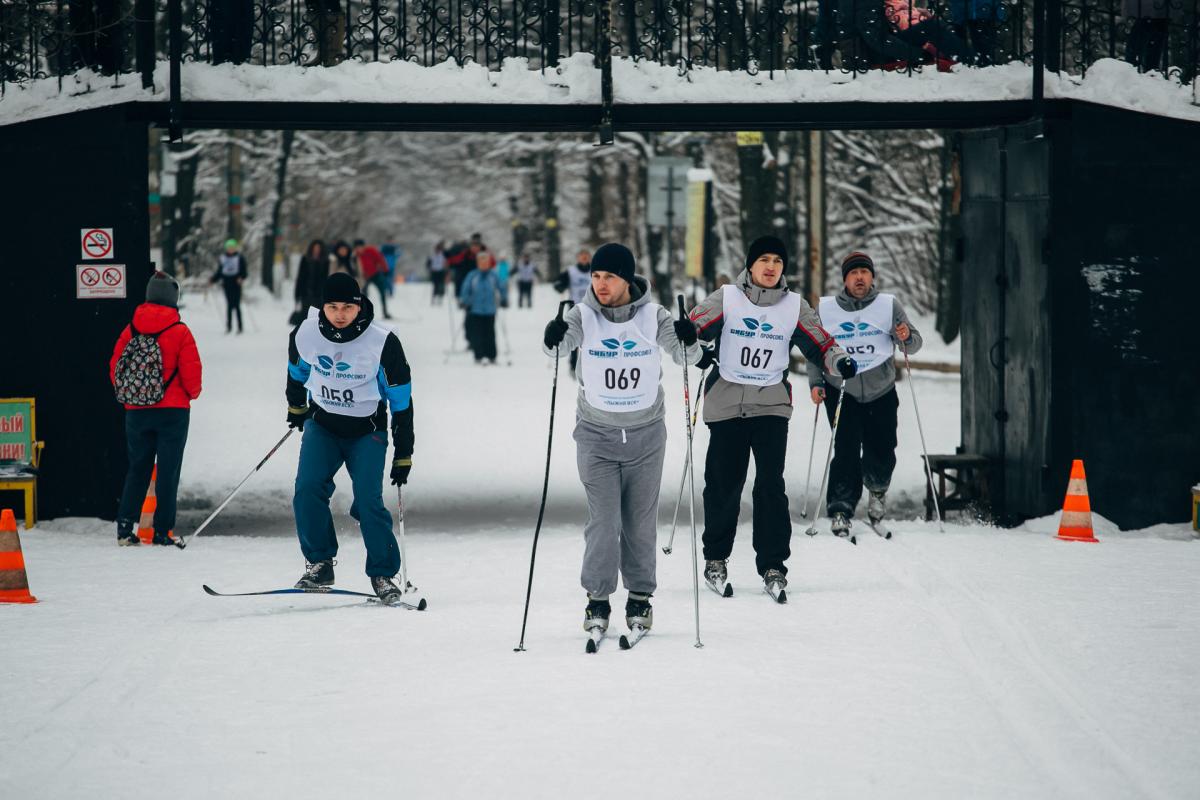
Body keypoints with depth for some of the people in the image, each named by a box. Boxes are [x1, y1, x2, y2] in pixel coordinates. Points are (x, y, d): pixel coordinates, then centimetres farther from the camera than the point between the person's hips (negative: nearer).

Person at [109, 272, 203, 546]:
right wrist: (192, 392, 11)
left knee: (137, 468, 14)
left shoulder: (131, 330, 0)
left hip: (136, 411, 3)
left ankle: (125, 526, 5)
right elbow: (192, 372, -10)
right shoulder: (179, 331, -10)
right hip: (173, 410, -3)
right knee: (168, 471, 3)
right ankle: (162, 531, 1)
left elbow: (115, 367, 3)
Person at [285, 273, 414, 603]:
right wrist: (296, 406, 28)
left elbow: (401, 402, -10)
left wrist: (403, 455, -8)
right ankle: (320, 563, -3)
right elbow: (297, 371, 13)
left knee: (368, 502, -12)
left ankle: (383, 574, 2)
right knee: (308, 490, -16)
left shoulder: (383, 343, -20)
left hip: (367, 430, -2)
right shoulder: (306, 334, -12)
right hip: (322, 424, 2)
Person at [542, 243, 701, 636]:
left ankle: (640, 596, 20)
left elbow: (687, 356, -9)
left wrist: (688, 339, -32)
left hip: (646, 433, 1)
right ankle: (598, 598, 5)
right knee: (603, 519, -6)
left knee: (641, 521, 8)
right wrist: (553, 337, -42)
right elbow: (557, 347, -18)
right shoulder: (584, 315, -7)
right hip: (596, 432, -1)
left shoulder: (652, 316, -6)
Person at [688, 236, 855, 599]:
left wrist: (839, 361, -14)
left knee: (771, 485, -8)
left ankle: (773, 565, -2)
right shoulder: (726, 298, -1)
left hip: (772, 404, 1)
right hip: (727, 402, -1)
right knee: (724, 484, 3)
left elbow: (819, 343, 6)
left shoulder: (794, 306, 5)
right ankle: (716, 558, 22)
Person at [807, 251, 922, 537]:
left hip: (882, 393, 1)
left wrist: (906, 337, -22)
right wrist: (815, 383, -2)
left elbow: (914, 344, 0)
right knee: (846, 450, -15)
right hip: (841, 392, -1)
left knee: (882, 452, 2)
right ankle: (841, 510, -10)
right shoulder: (825, 309, 0)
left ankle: (878, 490, 34)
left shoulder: (888, 305, -1)